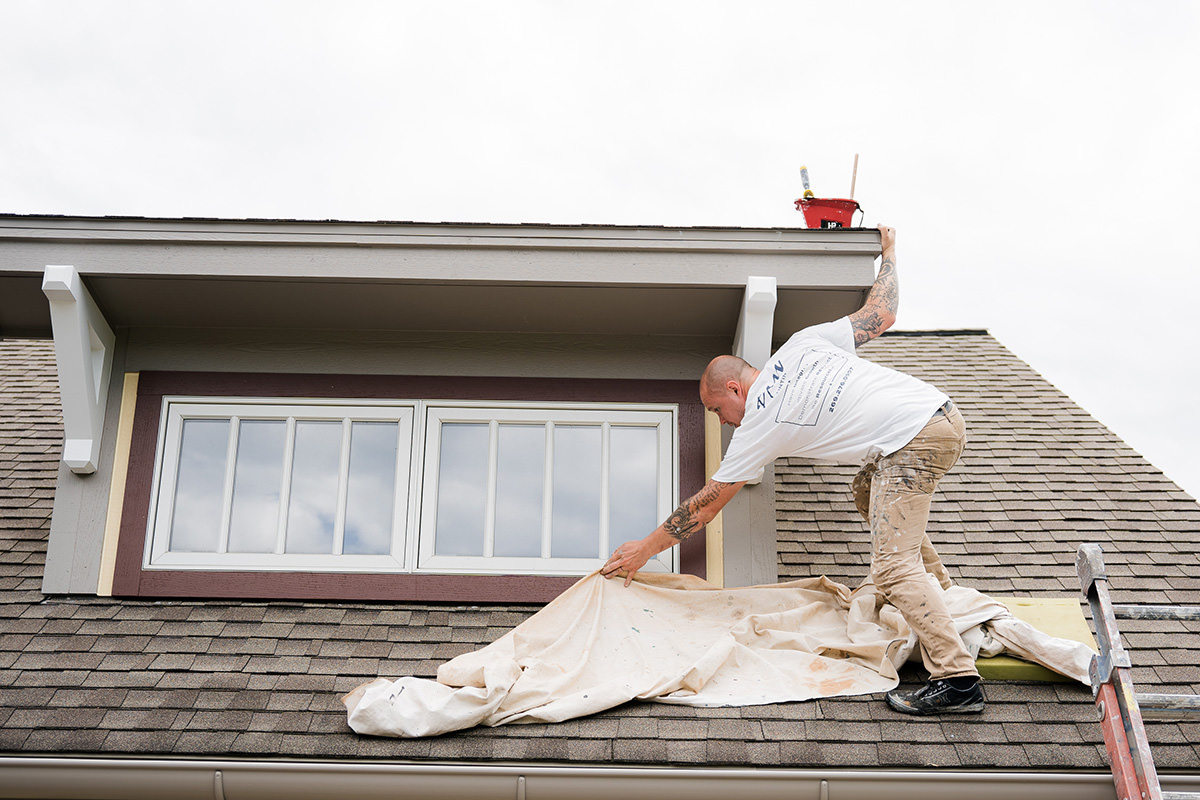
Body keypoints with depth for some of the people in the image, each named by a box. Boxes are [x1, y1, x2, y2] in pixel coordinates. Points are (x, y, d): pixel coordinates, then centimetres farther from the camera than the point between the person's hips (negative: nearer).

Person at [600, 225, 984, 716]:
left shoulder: (759, 427, -1)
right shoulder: (803, 343, 14)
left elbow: (707, 504, 5)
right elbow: (882, 313, 17)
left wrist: (645, 549, 15)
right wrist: (888, 251, 34)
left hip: (913, 443, -9)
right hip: (945, 414, 9)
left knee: (893, 567, -8)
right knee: (871, 495, 31)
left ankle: (957, 680, -15)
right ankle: (940, 595, 38)